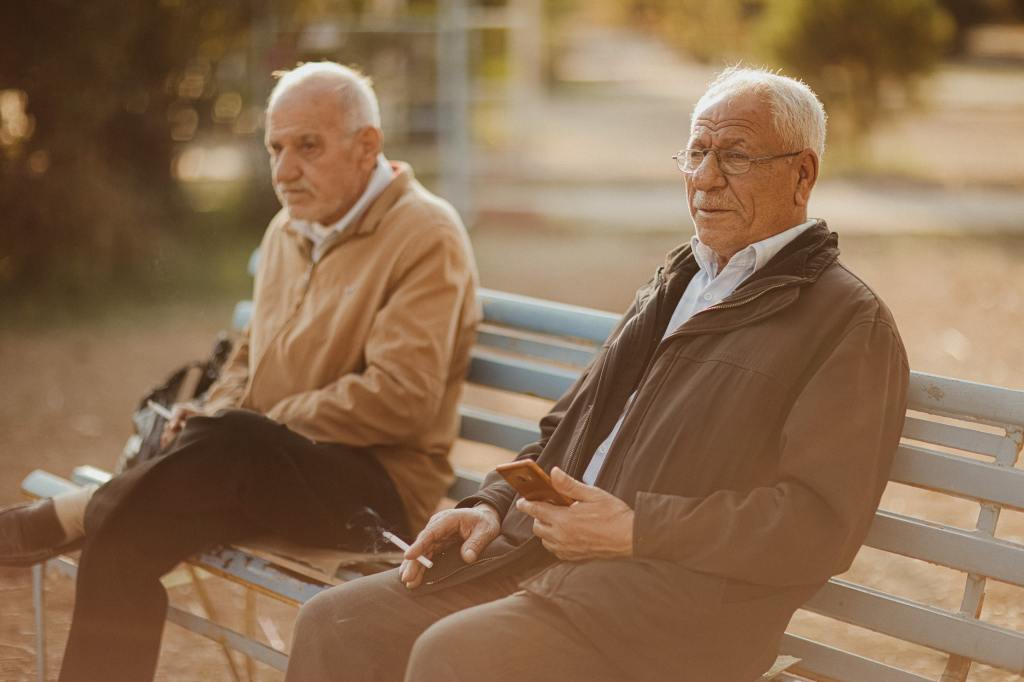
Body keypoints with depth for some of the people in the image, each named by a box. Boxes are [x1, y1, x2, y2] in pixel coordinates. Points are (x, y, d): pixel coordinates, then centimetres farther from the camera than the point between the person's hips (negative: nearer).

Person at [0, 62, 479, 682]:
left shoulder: (427, 235, -10)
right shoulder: (290, 228, 17)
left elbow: (400, 397, -20)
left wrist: (244, 423, -16)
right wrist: (214, 412, 4)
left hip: (379, 485, -7)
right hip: (268, 467, 8)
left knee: (226, 444, -37)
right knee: (122, 540, -24)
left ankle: (53, 523, -25)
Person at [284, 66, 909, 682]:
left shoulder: (851, 324, -3)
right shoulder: (674, 284, 23)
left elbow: (819, 523, -14)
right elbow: (565, 431, 27)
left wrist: (633, 530, -17)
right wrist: (493, 506, 8)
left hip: (687, 596, -7)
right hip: (546, 548, 8)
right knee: (336, 624, -8)